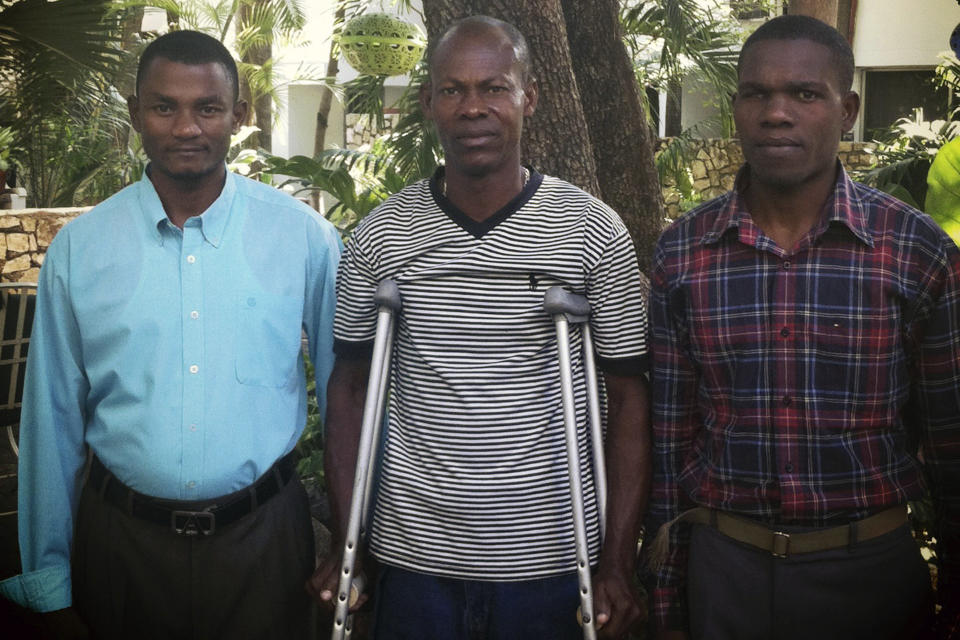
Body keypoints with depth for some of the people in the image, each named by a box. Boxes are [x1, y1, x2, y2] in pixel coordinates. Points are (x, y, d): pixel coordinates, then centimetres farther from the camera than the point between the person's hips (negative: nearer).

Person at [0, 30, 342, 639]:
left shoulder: (305, 236, -5)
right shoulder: (78, 249, -2)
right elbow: (54, 421, 3)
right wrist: (50, 581, 5)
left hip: (264, 538, -1)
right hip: (122, 538, 1)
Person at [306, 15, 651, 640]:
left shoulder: (594, 232, -6)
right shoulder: (379, 237, -1)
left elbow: (629, 399, -2)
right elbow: (350, 388, 7)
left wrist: (618, 564, -6)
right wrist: (345, 545, 2)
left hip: (551, 559, -1)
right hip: (413, 555, 2)